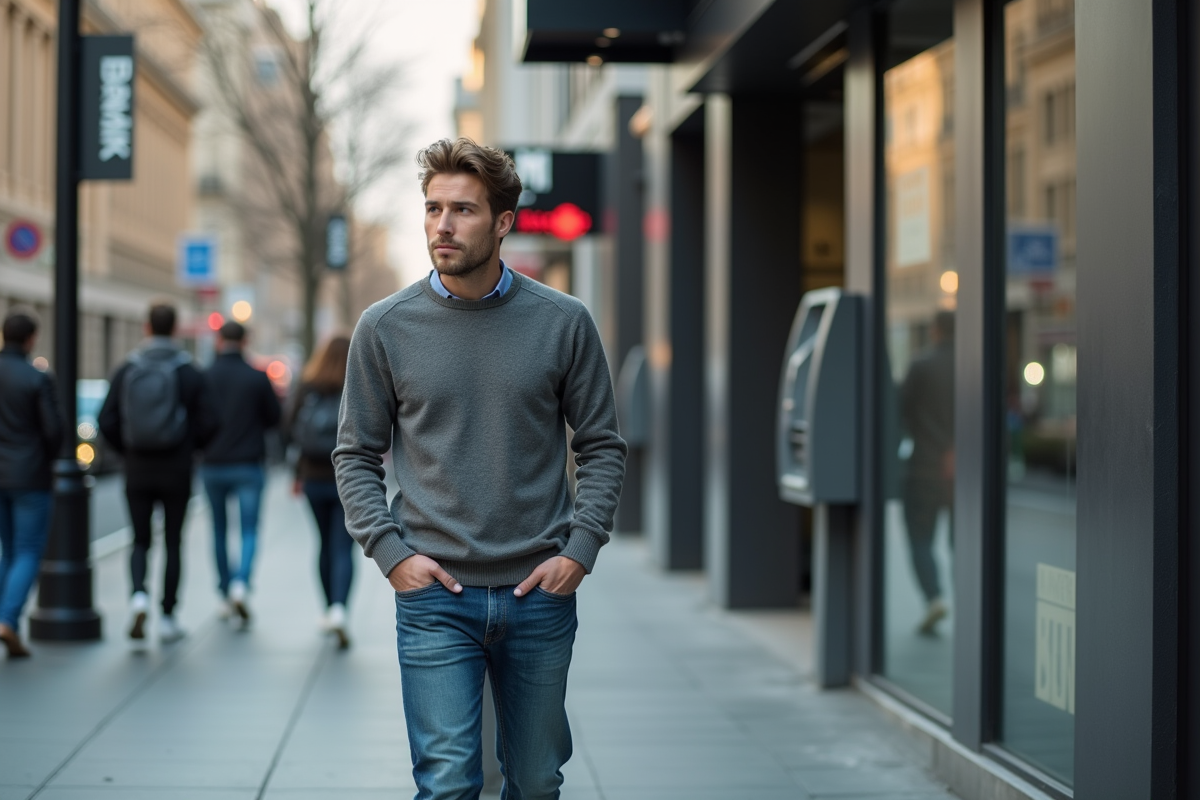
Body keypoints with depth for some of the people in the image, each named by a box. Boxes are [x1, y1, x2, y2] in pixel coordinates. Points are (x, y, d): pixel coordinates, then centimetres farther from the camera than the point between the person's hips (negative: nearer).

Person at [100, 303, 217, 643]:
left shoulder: (125, 371, -2)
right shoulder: (189, 372, -6)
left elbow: (107, 422, -4)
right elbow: (207, 423, -7)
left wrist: (127, 450, 13)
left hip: (137, 470, 1)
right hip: (176, 471, -1)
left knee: (140, 541, 12)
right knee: (173, 543, 9)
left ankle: (139, 595, -14)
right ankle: (167, 618, 10)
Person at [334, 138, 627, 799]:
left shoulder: (563, 322, 1)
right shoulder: (385, 328, 0)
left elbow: (601, 446, 6)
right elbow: (355, 456, 6)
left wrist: (580, 550, -5)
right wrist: (391, 552, -6)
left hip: (540, 594, 1)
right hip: (434, 598, -1)